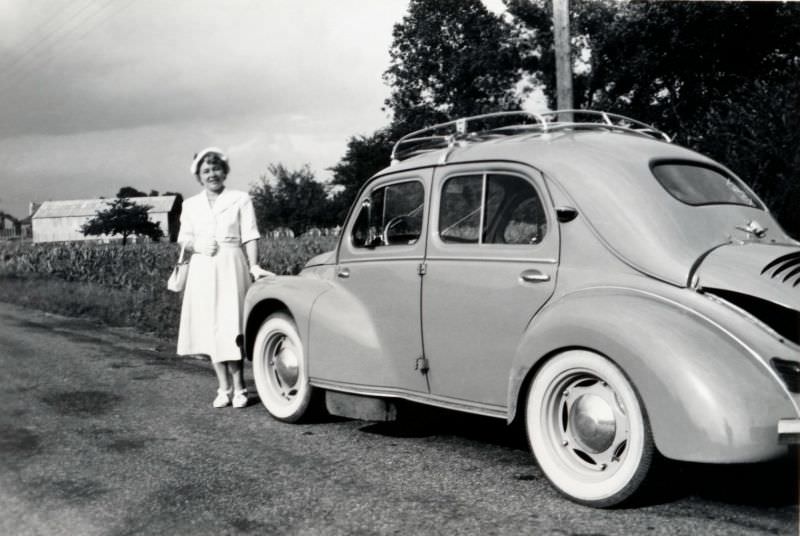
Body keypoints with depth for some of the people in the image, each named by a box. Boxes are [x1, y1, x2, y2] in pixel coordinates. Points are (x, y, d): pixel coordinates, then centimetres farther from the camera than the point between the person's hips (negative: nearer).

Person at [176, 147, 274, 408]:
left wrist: (254, 266, -12)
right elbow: (183, 241, 11)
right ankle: (224, 387, 11)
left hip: (231, 268, -3)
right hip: (202, 270, 3)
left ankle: (238, 387, 1)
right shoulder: (190, 205, 13)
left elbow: (250, 237, 0)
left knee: (230, 326, -8)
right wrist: (197, 245, -11)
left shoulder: (240, 199, 4)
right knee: (211, 329, 4)